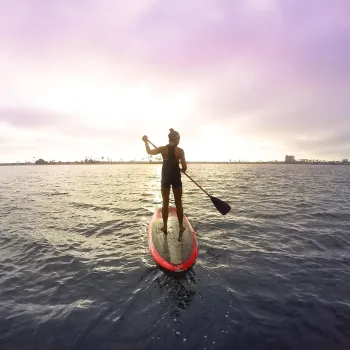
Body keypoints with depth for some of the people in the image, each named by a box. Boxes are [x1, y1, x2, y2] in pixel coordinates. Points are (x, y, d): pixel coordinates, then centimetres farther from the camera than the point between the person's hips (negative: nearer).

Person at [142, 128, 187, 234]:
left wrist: (146, 142, 27)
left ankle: (165, 226, 16)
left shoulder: (163, 149, -3)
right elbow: (184, 167, -11)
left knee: (165, 203, 11)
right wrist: (182, 169, 13)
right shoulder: (180, 151, -9)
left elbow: (149, 151, 12)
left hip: (165, 178, 2)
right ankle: (181, 226, 16)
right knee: (178, 203, 10)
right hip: (176, 178, -1)